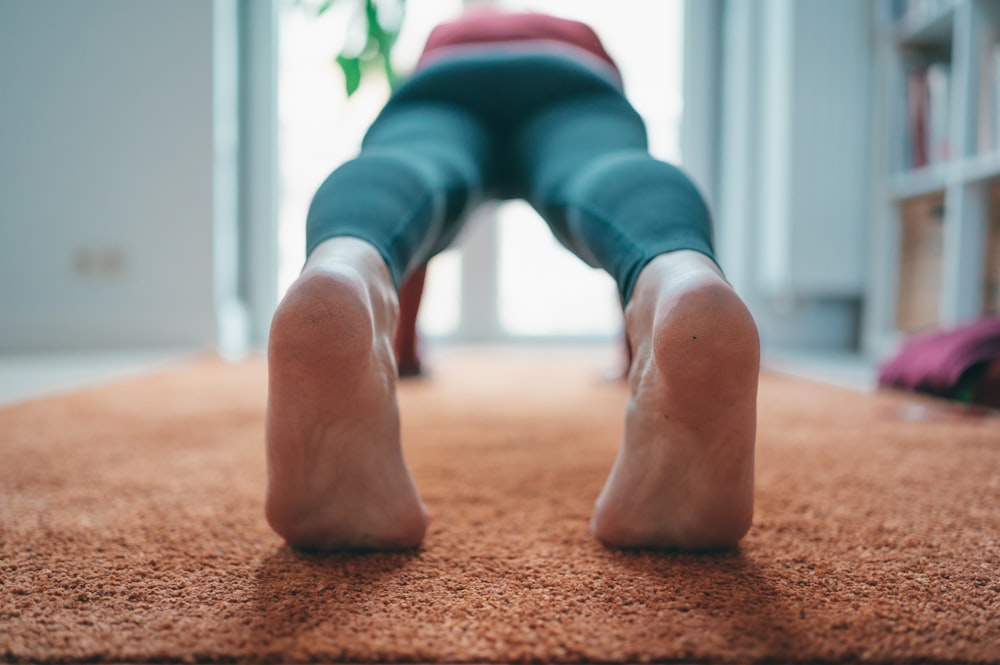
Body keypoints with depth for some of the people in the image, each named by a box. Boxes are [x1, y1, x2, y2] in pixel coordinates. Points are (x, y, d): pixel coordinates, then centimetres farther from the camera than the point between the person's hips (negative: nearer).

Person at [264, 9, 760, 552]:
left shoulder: (438, 41, 48)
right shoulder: (584, 44, 47)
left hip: (438, 88, 1)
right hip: (574, 86, 0)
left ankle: (347, 274, -70)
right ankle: (679, 285, -69)